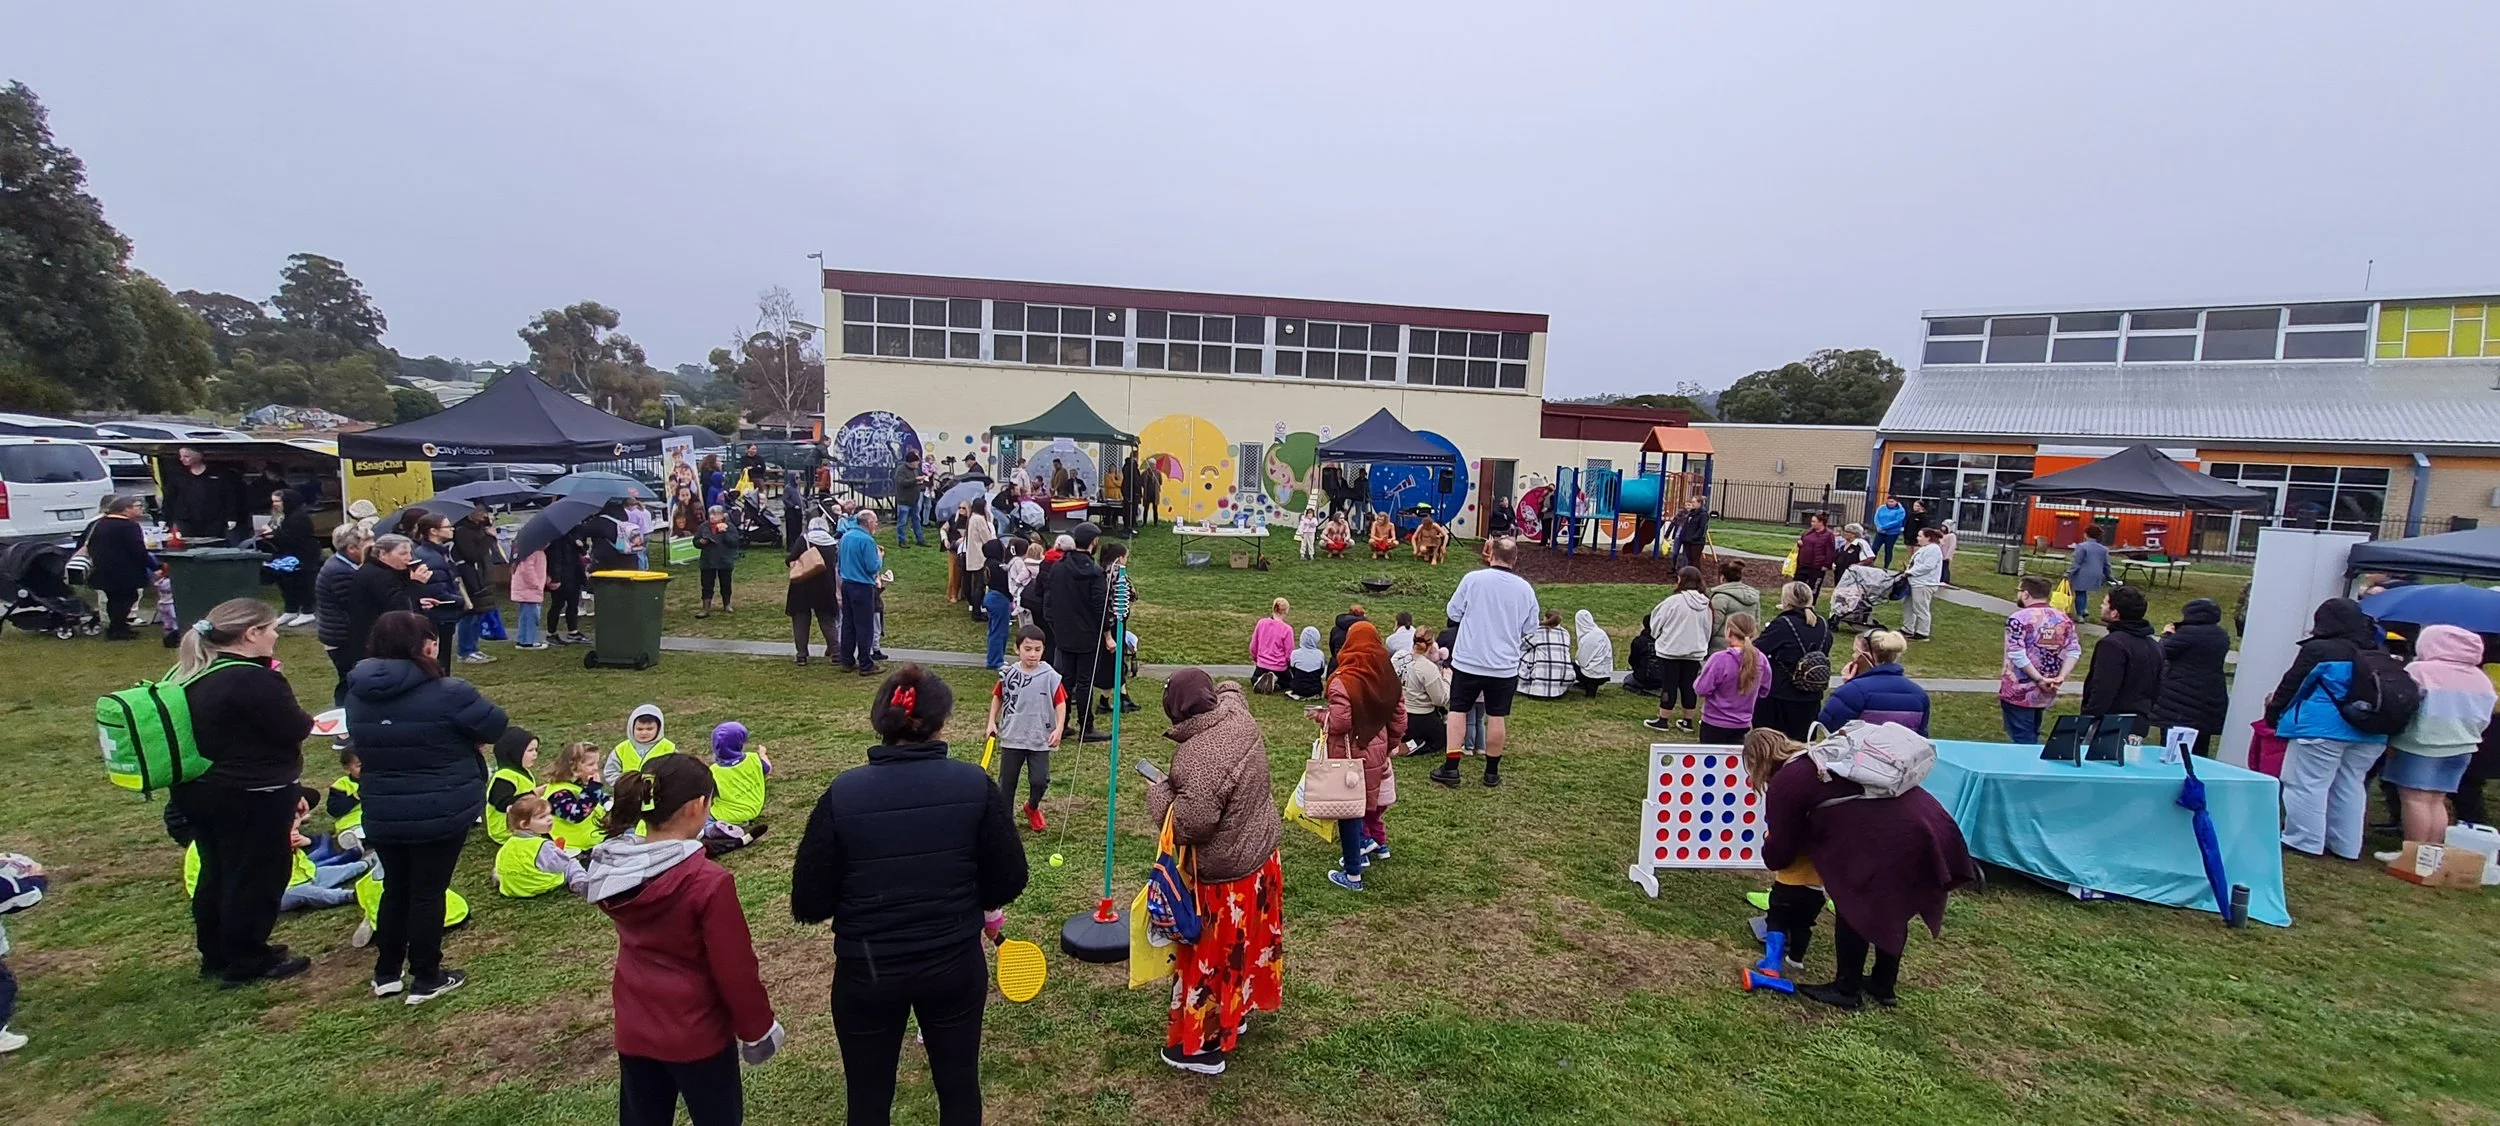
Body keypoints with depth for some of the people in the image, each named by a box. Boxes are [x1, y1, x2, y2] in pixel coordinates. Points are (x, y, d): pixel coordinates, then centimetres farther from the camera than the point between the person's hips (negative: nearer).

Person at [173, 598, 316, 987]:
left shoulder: (190, 673, 6)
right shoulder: (253, 680, -25)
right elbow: (295, 729, -19)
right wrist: (304, 718, -1)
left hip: (199, 791, 9)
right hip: (251, 798, -9)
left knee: (217, 873, 21)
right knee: (256, 876, 5)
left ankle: (215, 955, 35)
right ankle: (247, 962, 17)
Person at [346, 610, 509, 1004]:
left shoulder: (358, 693, 0)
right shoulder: (447, 692, -21)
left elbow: (362, 743, 14)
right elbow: (496, 725, -10)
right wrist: (462, 738, 10)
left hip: (382, 813, 6)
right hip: (440, 813, -6)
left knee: (396, 888, 21)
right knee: (428, 892, 6)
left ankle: (386, 974, 32)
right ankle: (426, 981, 18)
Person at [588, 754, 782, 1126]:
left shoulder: (609, 868, -8)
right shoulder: (708, 881, -28)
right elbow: (735, 970, -19)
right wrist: (758, 1028, -4)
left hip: (633, 1029, 6)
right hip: (697, 1033, -6)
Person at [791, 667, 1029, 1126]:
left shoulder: (843, 793, -14)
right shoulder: (975, 784, -13)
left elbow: (808, 904, -9)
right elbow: (1009, 881, -7)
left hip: (865, 971, 0)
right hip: (956, 963, 1)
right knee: (960, 1086, 22)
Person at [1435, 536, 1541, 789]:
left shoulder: (1473, 579, -10)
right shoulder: (1525, 589, -2)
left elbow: (1453, 613, -2)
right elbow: (1530, 628, 8)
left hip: (1468, 661, -2)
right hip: (1505, 665, 2)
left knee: (1458, 711, 9)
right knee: (1497, 716, 10)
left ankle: (1450, 768, 8)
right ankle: (1492, 772, 19)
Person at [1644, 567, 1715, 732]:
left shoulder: (1674, 601, -17)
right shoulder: (1706, 604, 2)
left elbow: (1657, 623, -8)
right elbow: (1707, 630, 11)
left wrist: (1656, 637, 12)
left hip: (1671, 650, -5)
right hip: (1696, 652, 5)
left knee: (1669, 685, 2)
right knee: (1689, 686, 12)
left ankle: (1663, 720, 8)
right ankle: (1687, 721, 18)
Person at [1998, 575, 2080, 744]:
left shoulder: (2018, 618, -14)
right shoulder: (2063, 618, 5)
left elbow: (2017, 655, -21)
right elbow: (2074, 651, 2)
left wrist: (2039, 679, -15)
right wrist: (2061, 677, -6)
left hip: (2019, 693, -7)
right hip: (2045, 694, 7)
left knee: (2022, 742, 0)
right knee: (2031, 738, 21)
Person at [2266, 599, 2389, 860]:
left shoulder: (2318, 650, -10)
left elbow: (2292, 685, -5)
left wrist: (2273, 716, 8)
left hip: (2322, 728, -7)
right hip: (2370, 732, 7)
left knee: (2307, 784, -1)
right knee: (2349, 787, 14)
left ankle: (2305, 841, 0)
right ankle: (2346, 845, 21)